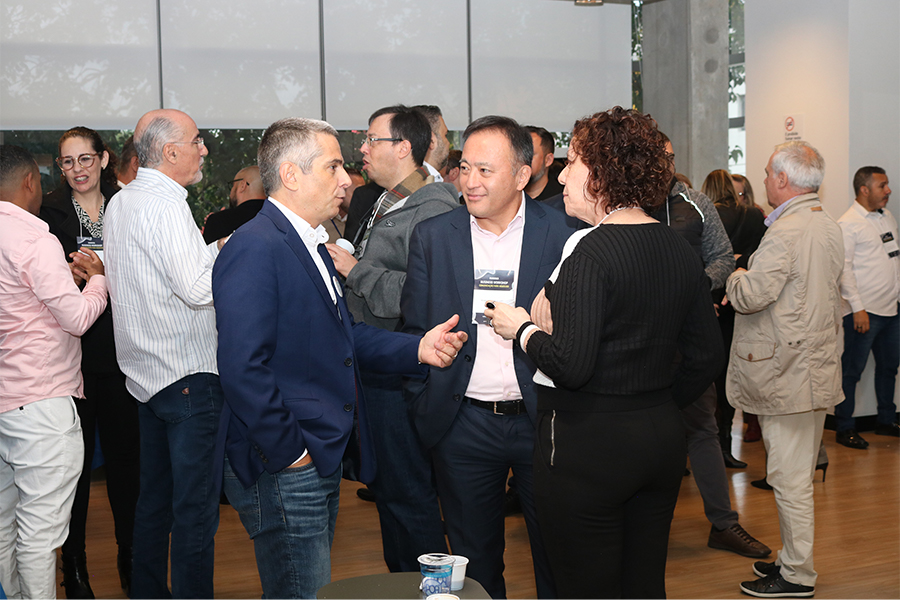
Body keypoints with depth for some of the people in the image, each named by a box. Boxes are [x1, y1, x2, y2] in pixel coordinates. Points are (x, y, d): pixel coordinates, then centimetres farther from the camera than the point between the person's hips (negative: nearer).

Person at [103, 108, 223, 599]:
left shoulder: (119, 204, 12)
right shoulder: (165, 205, -17)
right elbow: (197, 289, -24)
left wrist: (207, 250, 15)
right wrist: (222, 252, -6)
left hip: (144, 371, 10)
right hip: (188, 374, -10)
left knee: (154, 499, 18)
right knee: (196, 506, -2)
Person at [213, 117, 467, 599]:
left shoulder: (311, 246, 14)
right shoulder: (255, 248, -19)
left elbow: (344, 334, 19)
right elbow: (243, 368, -26)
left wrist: (417, 349, 4)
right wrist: (287, 452, -20)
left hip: (321, 460, 10)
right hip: (284, 470, -10)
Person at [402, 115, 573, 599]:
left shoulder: (562, 233, -4)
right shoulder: (432, 237, 2)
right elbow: (413, 331, 6)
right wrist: (424, 404, 1)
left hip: (541, 419, -1)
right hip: (462, 426, 2)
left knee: (557, 559, 12)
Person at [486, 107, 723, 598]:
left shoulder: (592, 252, -17)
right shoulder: (680, 252, 6)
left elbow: (570, 366, -23)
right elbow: (705, 357, 11)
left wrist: (522, 330, -6)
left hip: (587, 447, -8)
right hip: (662, 439, 8)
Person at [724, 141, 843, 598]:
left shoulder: (785, 232, -20)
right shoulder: (829, 227, 12)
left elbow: (750, 296, -23)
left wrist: (735, 277, -3)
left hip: (786, 371, -10)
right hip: (816, 365, 10)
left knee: (789, 477, -1)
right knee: (799, 473, 18)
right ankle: (794, 557, 29)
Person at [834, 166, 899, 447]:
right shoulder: (848, 224, -11)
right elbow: (844, 268, -15)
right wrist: (857, 308, -19)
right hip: (864, 312, -8)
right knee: (852, 371, -1)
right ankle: (844, 429, 8)